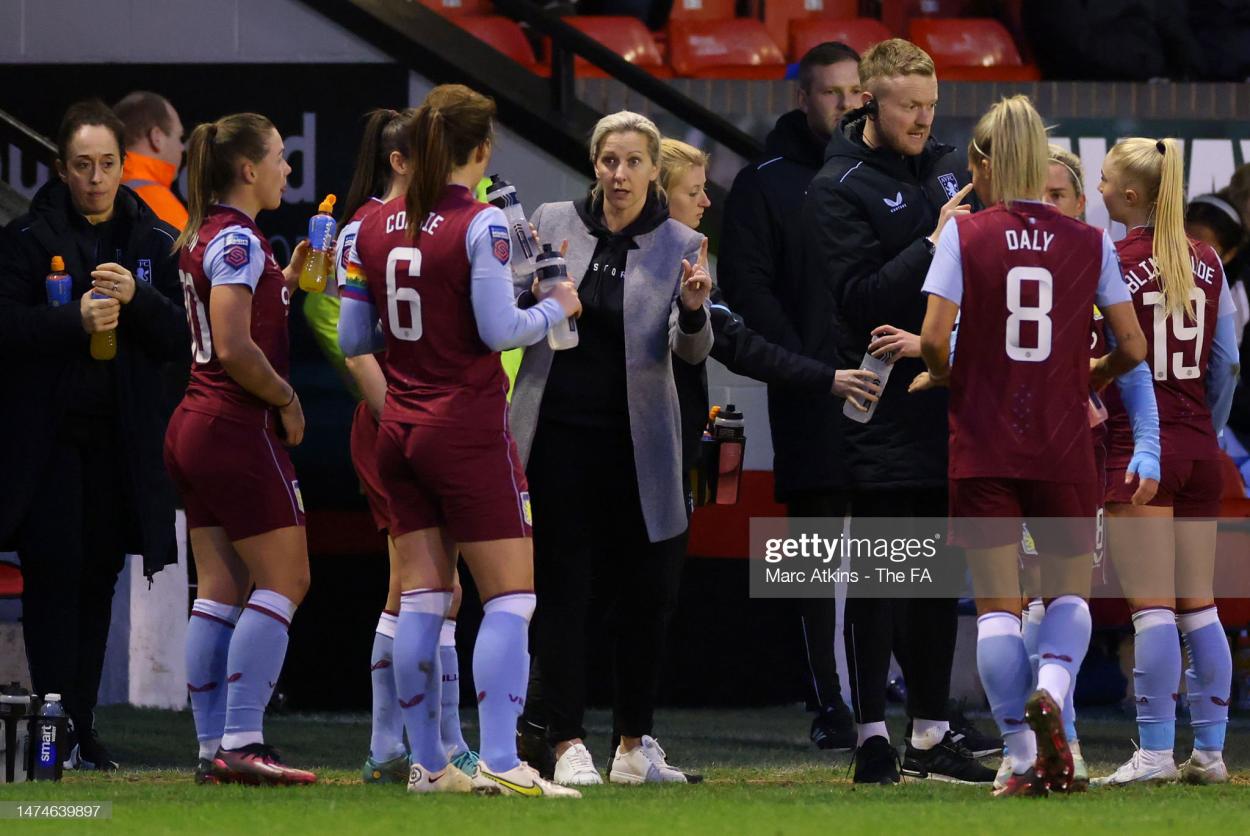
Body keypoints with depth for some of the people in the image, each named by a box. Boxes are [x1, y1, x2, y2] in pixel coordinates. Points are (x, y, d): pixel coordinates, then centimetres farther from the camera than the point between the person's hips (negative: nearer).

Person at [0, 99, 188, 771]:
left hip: (121, 436, 3)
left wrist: (139, 299, -14)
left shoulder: (154, 243, 8)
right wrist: (73, 320, -23)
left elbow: (182, 340, 4)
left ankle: (81, 725, 10)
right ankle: (59, 727, -9)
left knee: (98, 578, 5)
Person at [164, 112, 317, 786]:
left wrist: (289, 274, 14)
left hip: (195, 428, 9)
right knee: (283, 583, -6)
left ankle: (213, 749, 6)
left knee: (221, 592, 8)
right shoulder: (238, 241, -15)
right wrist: (287, 399, -10)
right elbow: (235, 348, -22)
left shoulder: (201, 237, 14)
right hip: (239, 430, -9)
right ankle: (241, 743, -12)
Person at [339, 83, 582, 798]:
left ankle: (428, 762, 7)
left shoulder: (375, 229, 5)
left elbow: (352, 338, 8)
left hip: (400, 430, 6)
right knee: (511, 596, -3)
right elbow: (499, 330, -17)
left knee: (423, 598, 8)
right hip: (469, 430, -6)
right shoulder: (481, 225, -13)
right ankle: (500, 763, -14)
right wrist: (556, 308, 1)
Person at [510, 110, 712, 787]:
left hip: (636, 441, 1)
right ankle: (568, 746, 0)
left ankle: (634, 745, 15)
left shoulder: (679, 246, 1)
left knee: (644, 591, 4)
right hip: (558, 429, 0)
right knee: (561, 589, -2)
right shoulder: (552, 223, 3)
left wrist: (693, 310, -29)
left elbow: (692, 351, -7)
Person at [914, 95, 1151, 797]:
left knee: (997, 603, 5)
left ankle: (1027, 762, -1)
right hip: (1063, 446, 1)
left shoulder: (965, 234, -4)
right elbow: (1132, 347, 1)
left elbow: (935, 336, -13)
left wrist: (940, 373, 8)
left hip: (984, 446, -1)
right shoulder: (1089, 243, 1)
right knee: (1070, 592, 15)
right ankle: (1051, 692, -15)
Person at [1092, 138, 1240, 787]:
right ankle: (1209, 751, 8)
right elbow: (1226, 364, 11)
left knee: (1152, 609, -6)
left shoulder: (1114, 265, -9)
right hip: (1199, 452, 5)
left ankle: (1155, 752, -8)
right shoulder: (1206, 264, 7)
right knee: (1199, 607, 8)